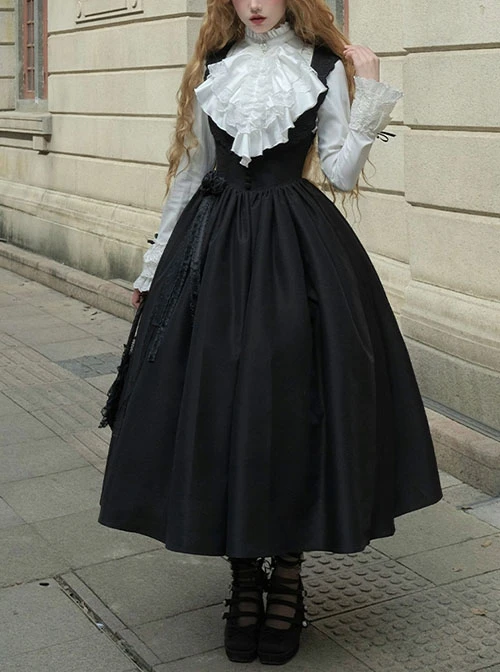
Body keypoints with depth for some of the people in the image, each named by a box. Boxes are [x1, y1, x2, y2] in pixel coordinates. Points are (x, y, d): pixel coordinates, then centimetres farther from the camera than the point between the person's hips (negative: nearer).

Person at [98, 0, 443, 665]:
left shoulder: (325, 68, 3)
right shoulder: (212, 68, 11)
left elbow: (342, 173, -3)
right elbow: (191, 172, 14)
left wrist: (369, 89, -10)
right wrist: (154, 264, 15)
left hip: (298, 255, -3)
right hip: (215, 250, 3)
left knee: (292, 406, -2)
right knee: (217, 401, 1)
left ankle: (287, 577, 15)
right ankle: (244, 578, 17)